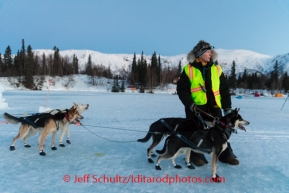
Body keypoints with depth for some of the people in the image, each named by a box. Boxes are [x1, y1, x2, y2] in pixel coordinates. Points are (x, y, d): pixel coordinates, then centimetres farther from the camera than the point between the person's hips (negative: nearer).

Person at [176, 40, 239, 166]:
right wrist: (190, 103, -17)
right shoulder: (189, 70, -4)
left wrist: (227, 107, 5)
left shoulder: (216, 69, 7)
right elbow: (182, 89, -5)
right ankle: (197, 155, 23)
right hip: (196, 108, -3)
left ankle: (226, 155, 26)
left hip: (214, 107, 3)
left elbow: (224, 89, 10)